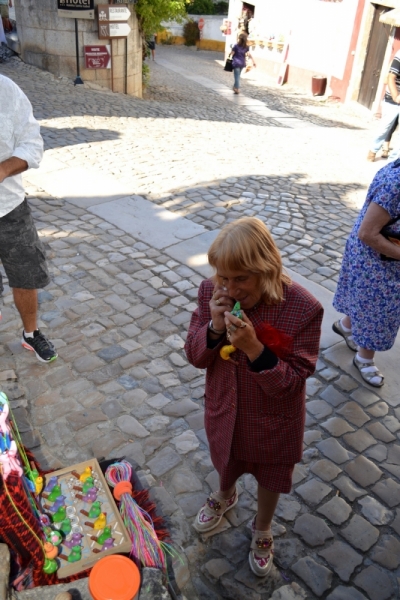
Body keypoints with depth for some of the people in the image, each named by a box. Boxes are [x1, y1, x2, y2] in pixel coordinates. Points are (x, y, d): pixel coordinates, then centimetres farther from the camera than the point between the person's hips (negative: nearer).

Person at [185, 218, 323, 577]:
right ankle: (225, 497, 67)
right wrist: (214, 326, -31)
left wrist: (254, 348, -40)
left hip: (274, 419, -3)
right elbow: (195, 357, -11)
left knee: (270, 476, 25)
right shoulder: (213, 293, -19)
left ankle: (262, 529, 57)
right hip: (225, 410, 3)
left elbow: (294, 380, -23)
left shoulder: (303, 309, -30)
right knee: (226, 462, 32)